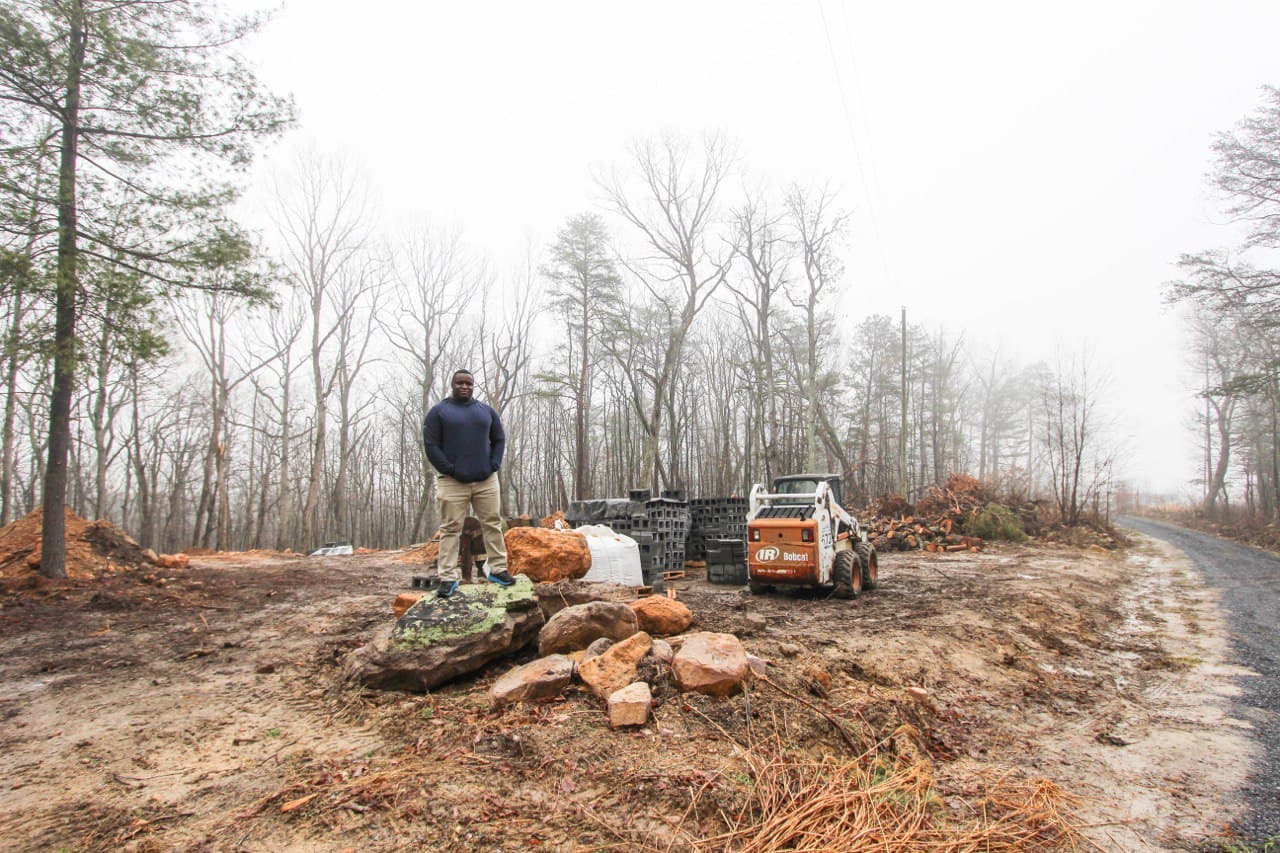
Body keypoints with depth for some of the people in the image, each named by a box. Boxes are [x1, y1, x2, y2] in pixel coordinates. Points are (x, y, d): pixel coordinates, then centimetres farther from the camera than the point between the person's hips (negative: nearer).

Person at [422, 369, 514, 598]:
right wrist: (449, 469, -11)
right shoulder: (438, 412, 3)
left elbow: (499, 440, 15)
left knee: (493, 524, 4)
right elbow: (430, 445, -3)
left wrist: (493, 465, 0)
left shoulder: (487, 411, 13)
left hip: (486, 481, 3)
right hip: (452, 482, -3)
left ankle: (497, 569, 12)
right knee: (450, 529, -3)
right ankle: (448, 578, 0)